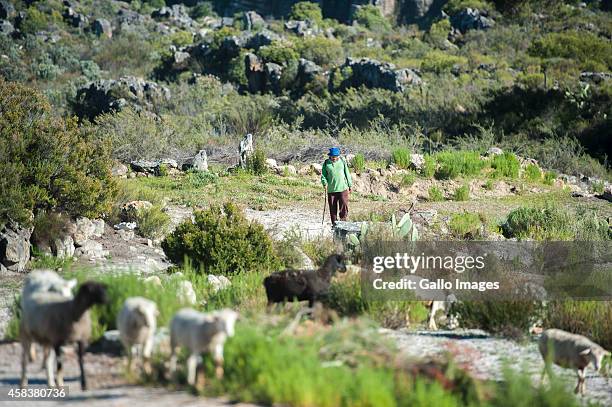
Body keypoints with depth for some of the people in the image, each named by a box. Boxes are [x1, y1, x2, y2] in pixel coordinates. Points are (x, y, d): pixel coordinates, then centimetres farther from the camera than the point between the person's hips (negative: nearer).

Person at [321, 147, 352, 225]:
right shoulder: (326, 163, 4)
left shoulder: (342, 161, 5)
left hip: (342, 188, -1)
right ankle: (334, 224, 14)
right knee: (333, 208, 5)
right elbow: (323, 175, 8)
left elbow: (347, 173, 11)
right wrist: (324, 183, -11)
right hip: (331, 189, 1)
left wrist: (350, 185, 13)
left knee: (344, 205, -9)